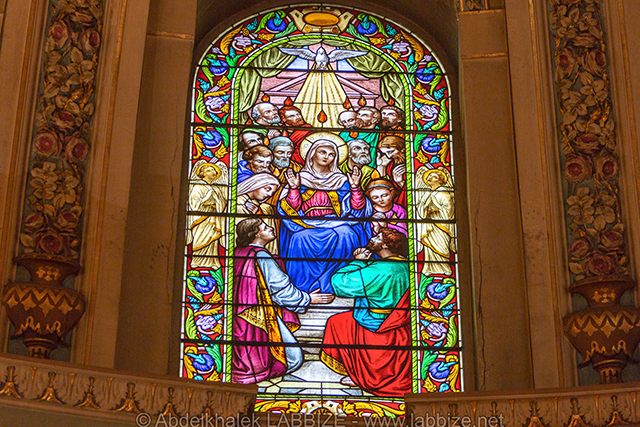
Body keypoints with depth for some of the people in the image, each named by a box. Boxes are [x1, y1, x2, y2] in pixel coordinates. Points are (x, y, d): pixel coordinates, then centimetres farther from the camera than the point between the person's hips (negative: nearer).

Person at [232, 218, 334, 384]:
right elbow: (281, 288, -8)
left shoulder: (240, 253, 14)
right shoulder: (260, 256, -12)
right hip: (261, 315, -9)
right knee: (293, 358, -9)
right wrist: (308, 299, 5)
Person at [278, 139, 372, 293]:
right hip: (307, 226, -1)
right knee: (300, 238, -34)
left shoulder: (340, 180, 16)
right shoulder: (300, 178, 14)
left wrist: (355, 187, -10)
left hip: (336, 225, 1)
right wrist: (294, 188, -15)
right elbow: (289, 209, 0)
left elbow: (356, 209, 4)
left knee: (344, 234, -33)